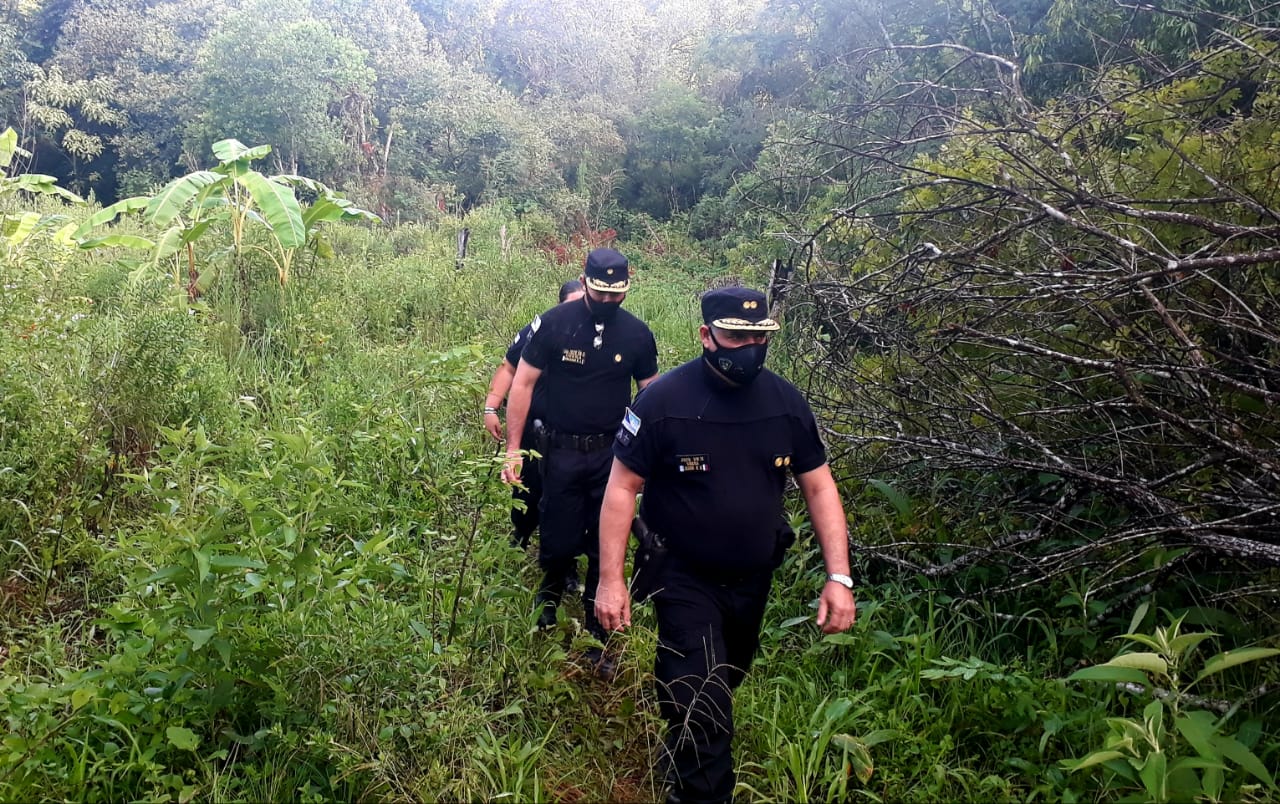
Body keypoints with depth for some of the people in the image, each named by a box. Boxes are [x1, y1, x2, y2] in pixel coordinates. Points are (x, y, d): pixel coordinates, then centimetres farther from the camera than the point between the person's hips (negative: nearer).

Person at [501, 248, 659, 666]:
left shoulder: (637, 334, -3)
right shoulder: (553, 323, -9)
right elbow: (523, 384, -4)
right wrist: (513, 448, -7)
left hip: (612, 454, 1)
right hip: (562, 451, -1)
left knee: (605, 550, 6)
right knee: (558, 542, 7)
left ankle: (596, 640, 22)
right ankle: (548, 603, 41)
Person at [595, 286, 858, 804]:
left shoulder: (786, 403, -9)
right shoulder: (664, 400, -21)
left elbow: (819, 487, -3)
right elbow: (622, 488, -15)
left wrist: (839, 577, -10)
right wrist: (610, 580, -17)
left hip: (755, 577, 5)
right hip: (685, 577, -4)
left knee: (724, 684, 26)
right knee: (703, 709, -6)